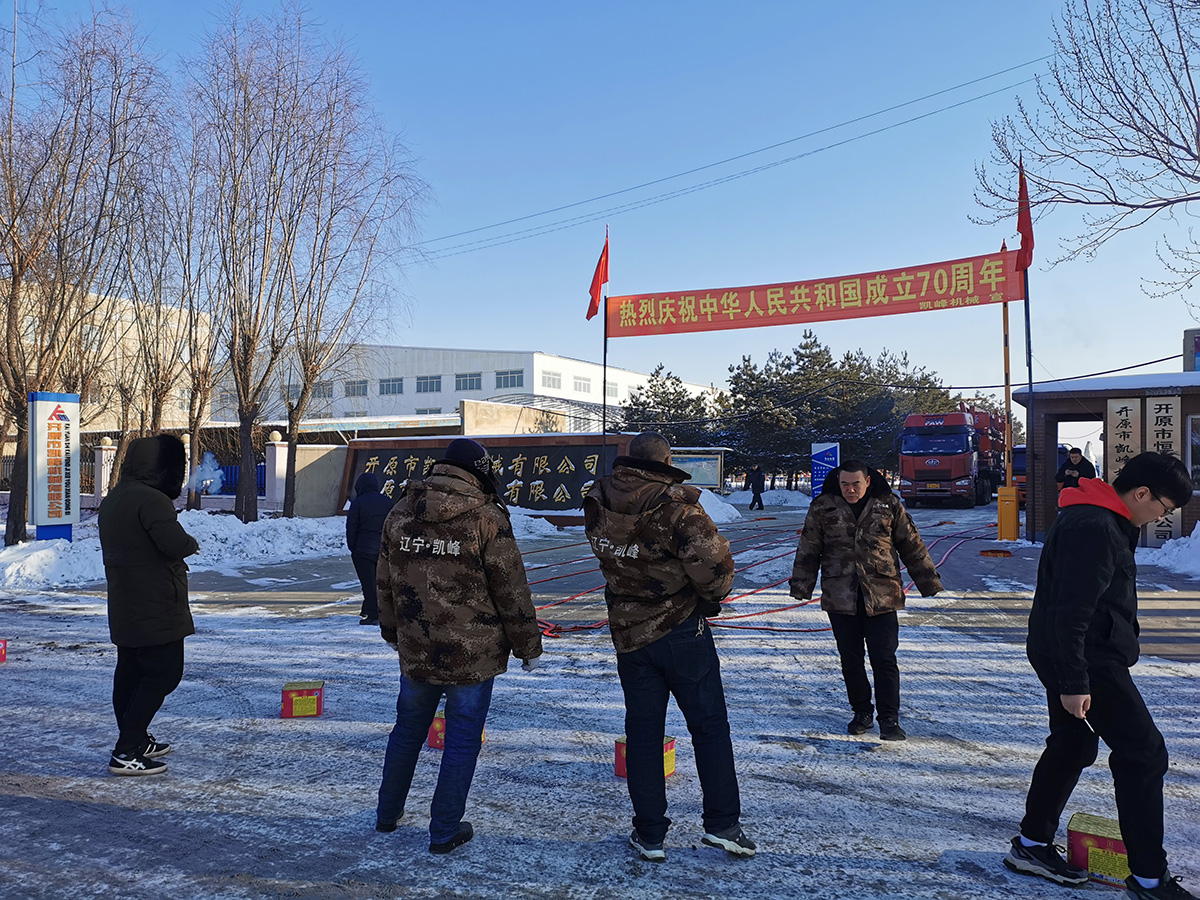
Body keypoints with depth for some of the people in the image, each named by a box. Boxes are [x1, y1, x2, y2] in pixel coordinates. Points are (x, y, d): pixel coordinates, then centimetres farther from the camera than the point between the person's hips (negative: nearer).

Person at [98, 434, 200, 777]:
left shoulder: (111, 501, 13)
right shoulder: (151, 499, -20)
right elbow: (176, 543, -27)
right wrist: (191, 543, -4)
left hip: (125, 607, 10)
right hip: (156, 609, -10)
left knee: (130, 671, 16)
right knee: (164, 673, -5)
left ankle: (136, 741, 28)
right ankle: (126, 753, -6)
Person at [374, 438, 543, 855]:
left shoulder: (400, 512, 2)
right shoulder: (487, 518, -13)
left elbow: (385, 581, 12)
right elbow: (511, 590, -10)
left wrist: (391, 631, 26)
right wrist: (528, 646, 1)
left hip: (415, 650, 5)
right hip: (473, 653, -5)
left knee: (408, 730, 22)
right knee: (462, 739, 9)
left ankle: (388, 813, 37)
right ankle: (445, 831, 17)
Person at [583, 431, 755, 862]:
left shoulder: (599, 503, -3)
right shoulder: (676, 505, -17)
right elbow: (713, 561, -23)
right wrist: (712, 595, -4)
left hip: (627, 634, 4)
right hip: (681, 631, -4)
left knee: (642, 731, 12)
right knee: (710, 725, 10)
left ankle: (650, 835, 18)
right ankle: (722, 823, 13)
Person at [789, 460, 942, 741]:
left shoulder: (888, 505, 2)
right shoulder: (822, 508, 2)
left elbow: (912, 546, 9)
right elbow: (808, 550, 6)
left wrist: (929, 583, 10)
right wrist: (801, 586, 2)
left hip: (881, 596, -1)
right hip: (840, 599, 1)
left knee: (884, 659, -4)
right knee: (850, 660, 11)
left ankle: (889, 719, 7)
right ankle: (861, 712, 27)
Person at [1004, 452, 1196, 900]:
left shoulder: (1101, 521, 13)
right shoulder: (1095, 529, -22)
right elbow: (1071, 613, -26)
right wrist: (1075, 684, -25)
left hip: (1065, 658, 11)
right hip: (1089, 661, -11)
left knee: (1072, 744, 18)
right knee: (1143, 753, -2)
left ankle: (1032, 845, 28)